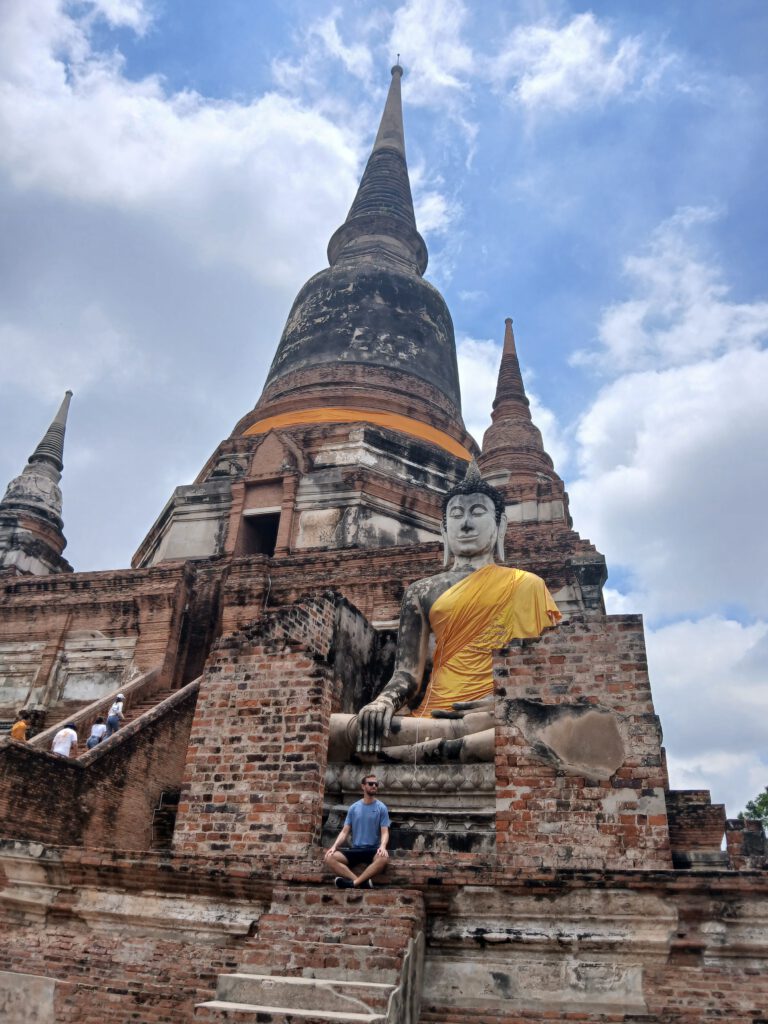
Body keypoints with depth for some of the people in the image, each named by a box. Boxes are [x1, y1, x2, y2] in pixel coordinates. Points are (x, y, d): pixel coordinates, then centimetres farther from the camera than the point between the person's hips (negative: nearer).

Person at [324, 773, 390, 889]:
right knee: (329, 857, -24)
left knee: (383, 858, -38)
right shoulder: (353, 808, 10)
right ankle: (363, 882, -28)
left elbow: (384, 832, -3)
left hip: (373, 850, -2)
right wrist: (334, 846, -12)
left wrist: (382, 847, -25)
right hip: (354, 849, 2)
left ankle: (353, 883, -29)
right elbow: (345, 831, 7)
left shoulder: (381, 808, 4)